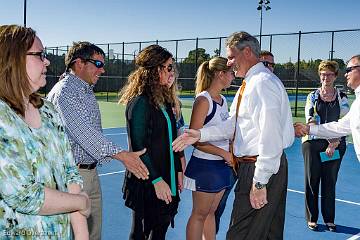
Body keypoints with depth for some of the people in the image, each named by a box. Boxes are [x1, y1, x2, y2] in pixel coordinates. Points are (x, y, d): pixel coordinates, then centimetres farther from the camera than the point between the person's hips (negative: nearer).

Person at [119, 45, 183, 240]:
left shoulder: (165, 100, 10)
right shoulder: (140, 102, -16)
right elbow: (139, 146, -18)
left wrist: (178, 170, 12)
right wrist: (157, 180, -18)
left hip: (167, 180, 8)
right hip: (146, 185, -8)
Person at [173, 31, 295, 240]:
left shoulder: (262, 83, -18)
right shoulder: (249, 84, 16)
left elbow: (270, 137, -24)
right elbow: (233, 124, 18)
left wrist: (260, 182, -23)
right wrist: (201, 134, 7)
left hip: (262, 167, -10)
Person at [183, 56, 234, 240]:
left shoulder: (223, 100, 10)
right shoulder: (203, 100, -15)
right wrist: (224, 154, -20)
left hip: (222, 164, 8)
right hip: (205, 165, -8)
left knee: (211, 212, 17)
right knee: (200, 214, 5)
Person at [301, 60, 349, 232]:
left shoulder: (342, 97, 5)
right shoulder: (313, 96, 4)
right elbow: (309, 120, -3)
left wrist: (334, 144, -10)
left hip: (335, 145, 1)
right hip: (313, 142, 0)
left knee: (330, 182, 7)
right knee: (312, 181, 4)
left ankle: (329, 219, 19)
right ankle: (312, 218, 17)